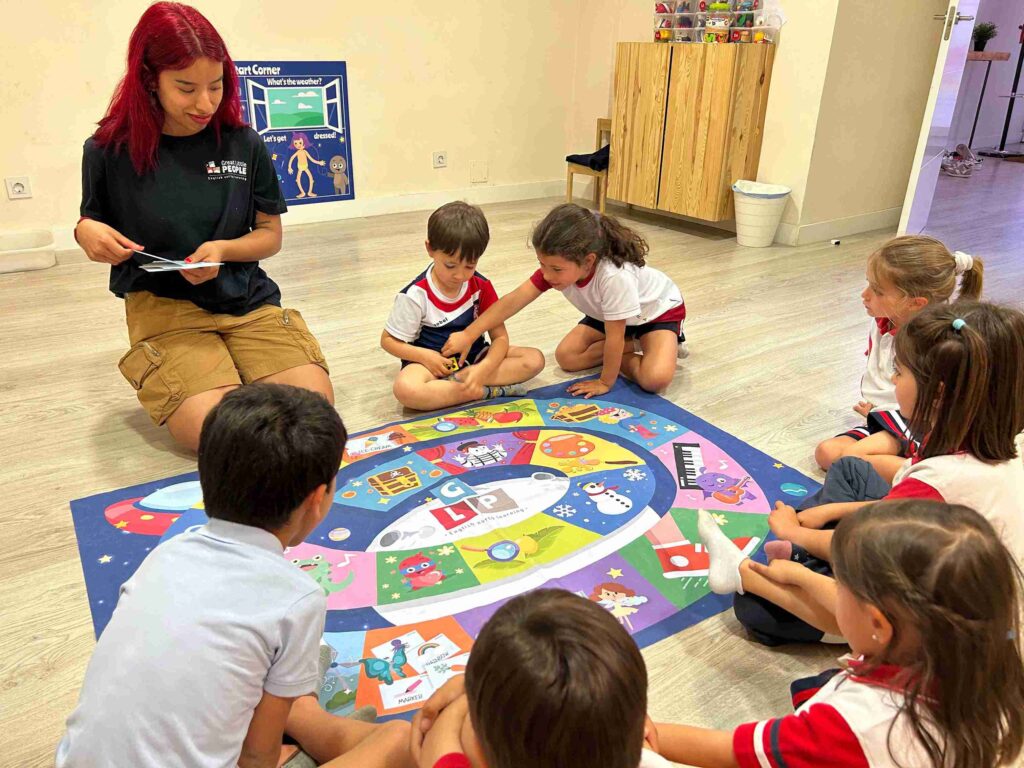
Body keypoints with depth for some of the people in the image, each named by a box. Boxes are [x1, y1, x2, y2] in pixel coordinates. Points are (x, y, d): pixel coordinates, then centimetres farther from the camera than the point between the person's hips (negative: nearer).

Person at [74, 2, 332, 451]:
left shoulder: (243, 144, 0)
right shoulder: (109, 151, -3)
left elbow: (270, 235, 6)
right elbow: (94, 226, 11)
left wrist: (223, 250, -15)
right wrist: (86, 232, -14)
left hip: (248, 300, 2)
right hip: (164, 309, -1)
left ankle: (234, 377, 12)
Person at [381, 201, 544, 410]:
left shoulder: (481, 286, -6)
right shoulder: (415, 295, -14)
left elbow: (500, 336, -6)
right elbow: (388, 340, -5)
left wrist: (483, 368, -27)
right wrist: (424, 356, -23)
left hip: (474, 356, 4)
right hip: (434, 362, -4)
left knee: (535, 359, -17)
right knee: (405, 389, -38)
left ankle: (456, 380, -24)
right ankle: (489, 391, -28)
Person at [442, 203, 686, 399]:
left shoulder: (614, 275, -45)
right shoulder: (558, 265, -27)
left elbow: (614, 337, -34)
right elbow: (514, 300, -28)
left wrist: (605, 383, -22)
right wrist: (468, 335, -34)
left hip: (657, 309, -6)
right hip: (606, 314, 6)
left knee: (655, 379, -29)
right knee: (566, 357, -11)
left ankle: (670, 343, 4)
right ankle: (631, 345, 5)